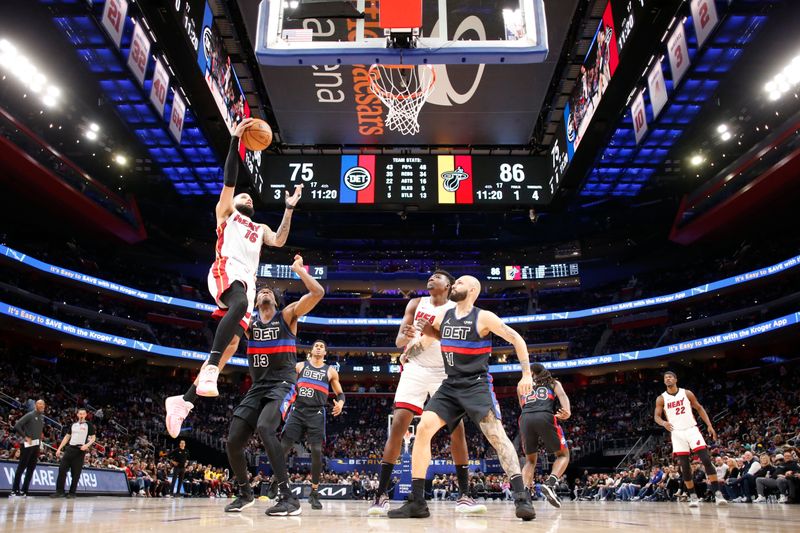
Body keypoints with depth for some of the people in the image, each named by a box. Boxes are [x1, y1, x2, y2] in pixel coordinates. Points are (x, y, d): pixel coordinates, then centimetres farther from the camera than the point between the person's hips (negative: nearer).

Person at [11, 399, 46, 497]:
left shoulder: (42, 417, 14)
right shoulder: (30, 415, -7)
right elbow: (17, 426, -14)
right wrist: (25, 437, -16)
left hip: (37, 445, 7)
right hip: (28, 444, -7)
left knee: (31, 468, 8)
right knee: (21, 467, -3)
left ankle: (24, 491, 13)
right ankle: (14, 490, 3)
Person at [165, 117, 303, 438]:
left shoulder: (260, 229, 35)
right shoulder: (226, 213, 23)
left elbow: (279, 241, 14)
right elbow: (229, 179, 9)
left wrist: (289, 209, 12)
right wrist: (235, 140, 3)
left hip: (247, 281, 6)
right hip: (226, 272, -5)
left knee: (232, 343, -7)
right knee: (240, 304, -40)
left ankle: (183, 401, -3)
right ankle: (210, 369, -42)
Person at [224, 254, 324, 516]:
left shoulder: (288, 315, 1)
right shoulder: (248, 320, 11)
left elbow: (317, 292, -10)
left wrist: (299, 269, -1)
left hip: (282, 386, -5)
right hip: (257, 387, 5)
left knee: (264, 427, -31)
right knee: (233, 441, -1)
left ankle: (288, 497, -27)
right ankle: (245, 493, 26)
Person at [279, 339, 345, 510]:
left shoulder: (331, 371, 13)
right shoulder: (300, 366, 13)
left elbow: (340, 393, 16)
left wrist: (340, 403, -6)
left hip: (316, 414, 0)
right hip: (297, 411, 1)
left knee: (316, 451, -9)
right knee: (283, 447, -7)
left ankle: (314, 493, 2)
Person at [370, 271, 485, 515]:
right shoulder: (416, 304, 4)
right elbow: (399, 342, 0)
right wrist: (406, 337, -24)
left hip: (444, 372, 0)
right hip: (415, 369, 0)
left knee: (457, 428, -7)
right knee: (398, 425, -11)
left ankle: (464, 495, 4)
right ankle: (381, 495, -6)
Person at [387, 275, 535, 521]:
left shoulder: (483, 317, -8)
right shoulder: (443, 316, 8)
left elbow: (516, 339, -6)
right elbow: (426, 336, 26)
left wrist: (526, 375, -11)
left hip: (477, 385, -5)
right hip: (450, 385, 5)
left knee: (496, 435, -19)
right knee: (423, 429, -8)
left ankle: (522, 497, -13)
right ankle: (417, 502, -3)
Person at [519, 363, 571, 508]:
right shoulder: (553, 383, 28)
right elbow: (562, 395, 6)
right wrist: (567, 412, -12)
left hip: (525, 419, 2)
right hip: (545, 417, -2)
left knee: (531, 460, 21)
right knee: (563, 455, 16)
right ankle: (550, 484, -10)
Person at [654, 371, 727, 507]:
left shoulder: (687, 393, 3)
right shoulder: (661, 399, 2)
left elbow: (699, 408, 8)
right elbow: (656, 416, -2)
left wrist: (709, 425, -1)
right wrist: (664, 423, -25)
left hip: (692, 430, 0)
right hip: (677, 433, 0)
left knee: (706, 460, -11)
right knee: (685, 467, 0)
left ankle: (717, 493, -8)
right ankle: (693, 496, 9)